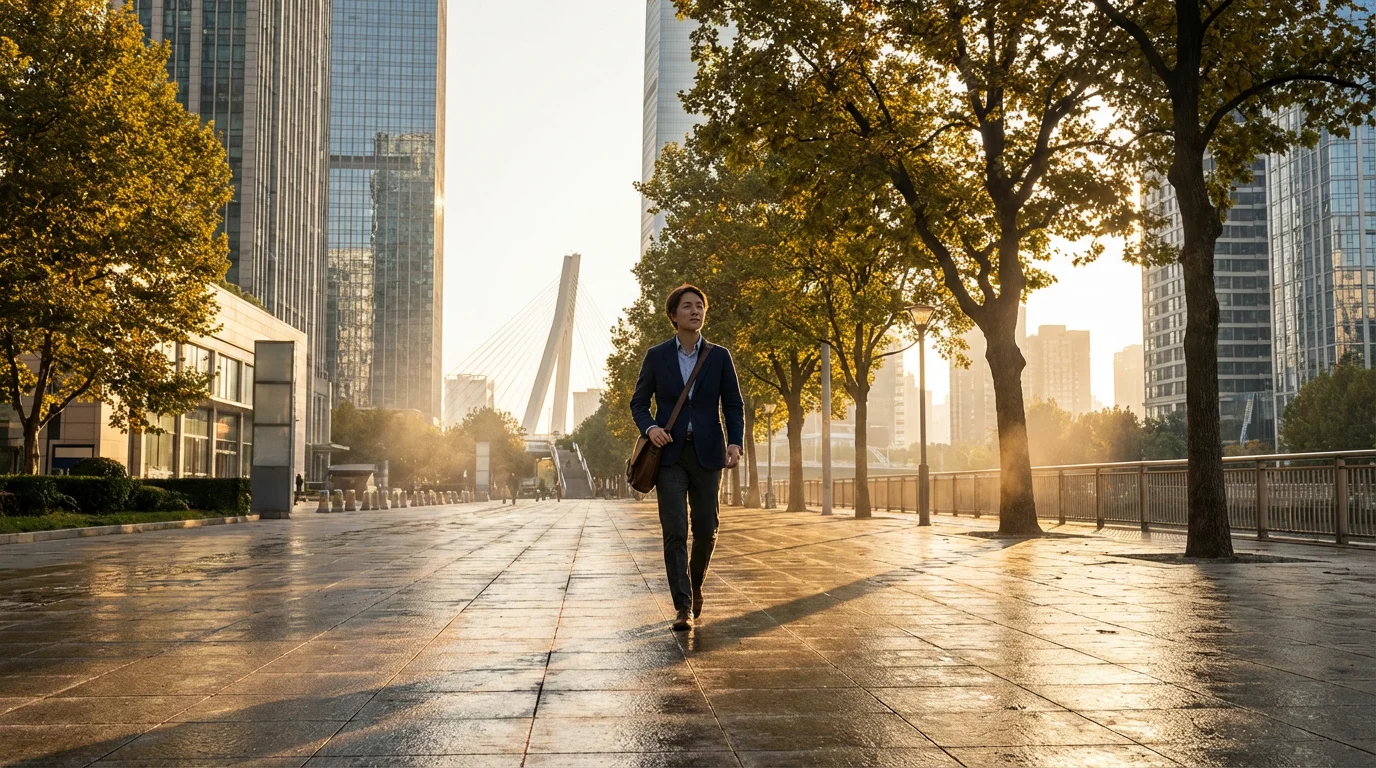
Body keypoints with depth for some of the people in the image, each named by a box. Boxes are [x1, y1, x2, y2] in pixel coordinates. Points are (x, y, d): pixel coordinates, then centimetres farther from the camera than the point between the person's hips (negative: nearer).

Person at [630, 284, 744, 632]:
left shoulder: (719, 356, 6)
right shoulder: (656, 356, 4)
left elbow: (733, 405, 5)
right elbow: (639, 402, 7)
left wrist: (735, 443, -10)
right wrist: (650, 428, -13)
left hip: (707, 452, 1)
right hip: (670, 452, -1)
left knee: (706, 530, 6)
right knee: (674, 531, -8)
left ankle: (695, 585, 33)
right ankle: (683, 607, -5)